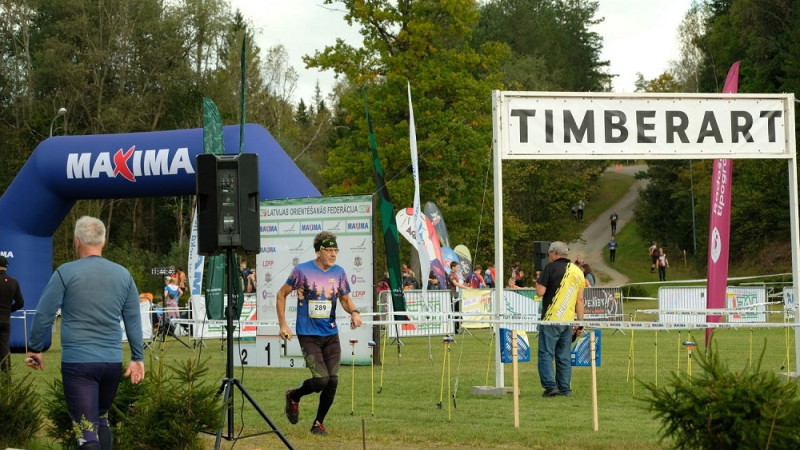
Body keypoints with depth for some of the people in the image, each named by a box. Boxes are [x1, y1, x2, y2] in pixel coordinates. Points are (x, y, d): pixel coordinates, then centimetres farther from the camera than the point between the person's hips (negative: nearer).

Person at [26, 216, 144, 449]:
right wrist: (137, 358, 16)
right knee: (102, 420, 24)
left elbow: (43, 314, -3)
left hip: (77, 362, -4)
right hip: (112, 362, 4)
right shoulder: (123, 275, 6)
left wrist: (35, 349, 9)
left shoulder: (66, 273, -6)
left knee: (87, 431, -6)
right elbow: (133, 320, 10)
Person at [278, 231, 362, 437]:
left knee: (332, 381, -2)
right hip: (308, 335, -4)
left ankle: (319, 423, 17)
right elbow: (282, 294, 3)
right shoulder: (302, 271, -8)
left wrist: (354, 312, -7)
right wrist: (283, 324, -2)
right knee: (321, 379, -15)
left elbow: (345, 298, 16)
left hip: (331, 335, 4)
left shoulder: (339, 272, 4)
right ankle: (293, 396, 16)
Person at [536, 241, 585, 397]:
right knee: (564, 356, 11)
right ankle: (564, 389, 11)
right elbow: (580, 299, 10)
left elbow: (540, 292, -11)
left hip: (551, 319, -6)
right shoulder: (578, 271, 11)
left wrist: (538, 282, 11)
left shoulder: (551, 267, -6)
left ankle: (550, 386, -11)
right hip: (568, 320, 6)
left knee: (546, 354, -1)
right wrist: (580, 322, 13)